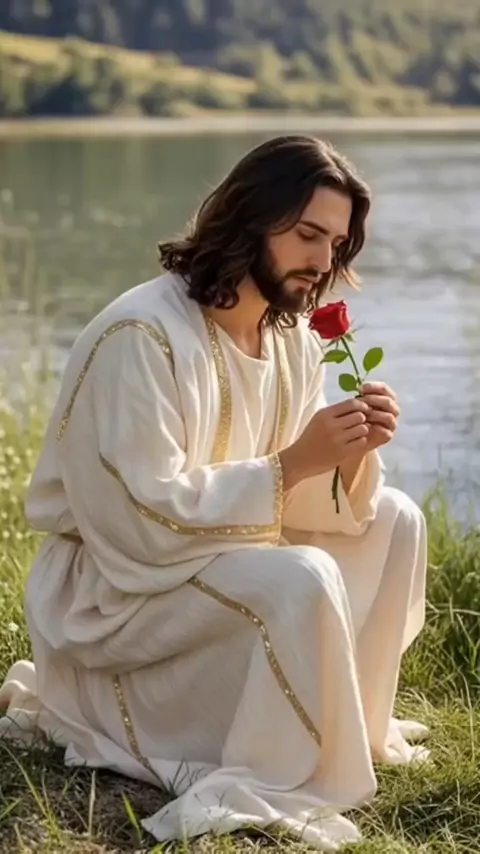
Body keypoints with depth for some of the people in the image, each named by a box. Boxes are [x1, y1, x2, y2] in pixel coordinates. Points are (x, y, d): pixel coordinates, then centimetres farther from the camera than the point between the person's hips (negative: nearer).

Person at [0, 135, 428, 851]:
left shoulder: (296, 343, 2)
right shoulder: (140, 336, -23)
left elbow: (322, 509, 3)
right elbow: (144, 519, -28)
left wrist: (354, 455, -19)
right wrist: (295, 463, -29)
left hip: (226, 562, 9)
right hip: (115, 591, -8)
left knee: (393, 521, 0)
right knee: (300, 581, -31)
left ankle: (351, 725, 8)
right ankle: (268, 790, -18)